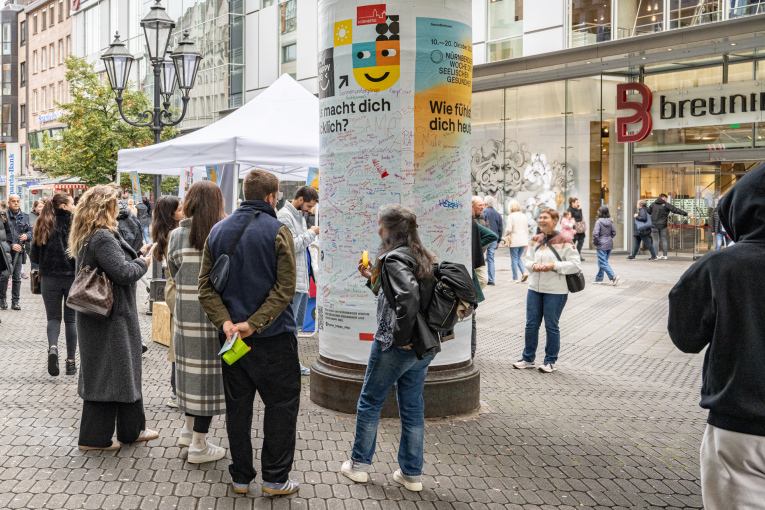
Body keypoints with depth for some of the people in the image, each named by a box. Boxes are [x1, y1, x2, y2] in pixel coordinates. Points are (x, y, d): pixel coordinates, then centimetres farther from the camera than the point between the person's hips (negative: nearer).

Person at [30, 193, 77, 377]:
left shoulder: (42, 226, 1)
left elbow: (34, 256, 3)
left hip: (49, 278, 2)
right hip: (73, 277, -2)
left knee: (53, 317, 13)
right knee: (71, 318, 10)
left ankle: (52, 347, -15)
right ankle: (71, 362, 12)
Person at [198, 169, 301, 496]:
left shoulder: (217, 231, 6)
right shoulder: (278, 231, -10)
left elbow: (206, 287, 1)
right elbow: (285, 288, -18)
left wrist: (224, 321, -7)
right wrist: (254, 323, -17)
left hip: (231, 335, 5)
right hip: (273, 335, -5)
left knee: (237, 406, 14)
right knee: (281, 404, 8)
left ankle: (240, 476, 23)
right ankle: (275, 478, 12)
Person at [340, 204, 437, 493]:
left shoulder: (394, 259, -17)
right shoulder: (421, 257, 10)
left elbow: (408, 298, -31)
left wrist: (401, 337, -22)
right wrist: (373, 278, 13)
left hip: (395, 346, -8)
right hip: (423, 347, 8)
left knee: (370, 402, 12)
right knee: (413, 407, 14)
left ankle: (359, 465, 24)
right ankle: (412, 474, 22)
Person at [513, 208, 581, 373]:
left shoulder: (564, 241, -9)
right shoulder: (535, 240, 8)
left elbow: (575, 265, -11)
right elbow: (527, 259, 13)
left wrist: (554, 265, -20)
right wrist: (533, 265, -9)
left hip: (556, 291, -5)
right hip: (535, 288, 5)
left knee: (551, 326, 4)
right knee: (531, 324, 9)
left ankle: (550, 361, 18)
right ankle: (528, 358, 23)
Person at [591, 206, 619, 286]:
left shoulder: (599, 222, -15)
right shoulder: (610, 222, 5)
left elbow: (595, 233, -21)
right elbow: (614, 233, 10)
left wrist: (595, 242, -6)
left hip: (601, 245, -7)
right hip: (609, 244, 7)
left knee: (603, 263, -4)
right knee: (602, 262, 17)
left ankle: (613, 277, -17)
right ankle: (599, 278, 25)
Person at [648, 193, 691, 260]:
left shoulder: (653, 205, 3)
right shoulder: (666, 205, -3)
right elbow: (676, 210, -8)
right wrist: (686, 214, -7)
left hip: (654, 225, 0)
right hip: (663, 225, 0)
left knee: (655, 240, 3)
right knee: (664, 240, 9)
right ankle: (664, 255, 9)